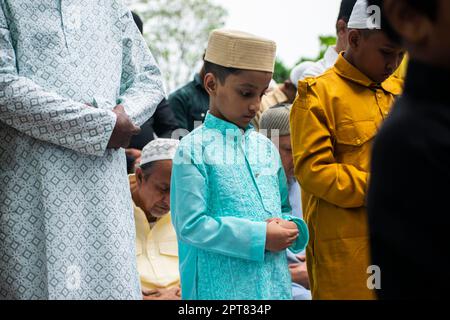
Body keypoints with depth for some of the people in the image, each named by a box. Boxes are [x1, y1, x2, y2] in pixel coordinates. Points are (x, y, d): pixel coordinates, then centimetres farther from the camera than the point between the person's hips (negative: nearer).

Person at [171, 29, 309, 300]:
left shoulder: (266, 147, 12)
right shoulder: (195, 149, -7)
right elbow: (190, 224, -13)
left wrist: (291, 228, -3)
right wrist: (258, 237, -15)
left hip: (275, 283, 6)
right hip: (222, 286, -6)